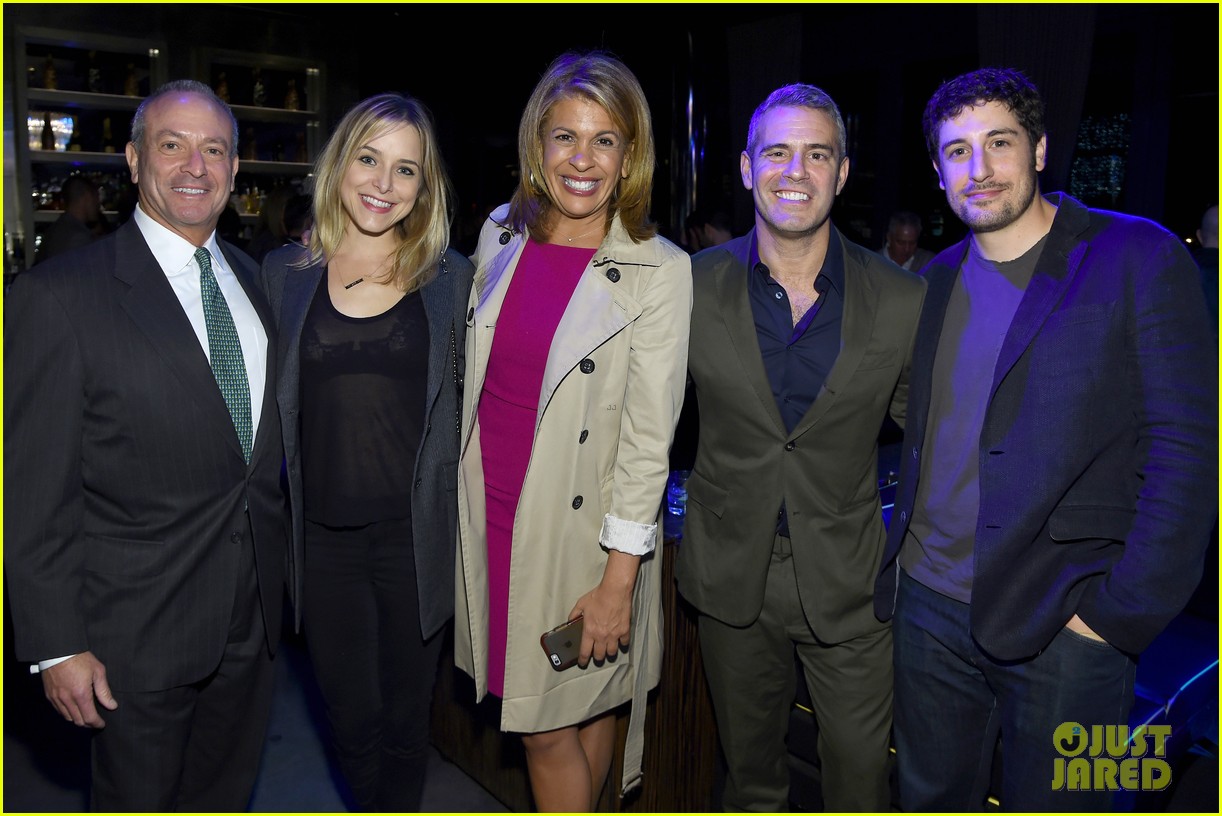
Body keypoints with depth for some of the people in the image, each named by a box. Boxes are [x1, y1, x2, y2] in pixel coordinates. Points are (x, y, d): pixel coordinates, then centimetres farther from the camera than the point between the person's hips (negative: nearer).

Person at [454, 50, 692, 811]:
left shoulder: (660, 270, -13)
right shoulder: (501, 235, 3)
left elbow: (649, 438, -14)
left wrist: (619, 579, -14)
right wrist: (459, 496, 15)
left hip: (580, 528, -4)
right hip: (488, 513, 5)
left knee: (555, 727, 8)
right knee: (535, 708, 18)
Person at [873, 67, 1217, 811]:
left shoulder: (1139, 259, -7)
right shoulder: (940, 279, 10)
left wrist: (1124, 612, -15)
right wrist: (902, 557, 7)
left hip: (1062, 626, -4)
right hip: (930, 606, 5)